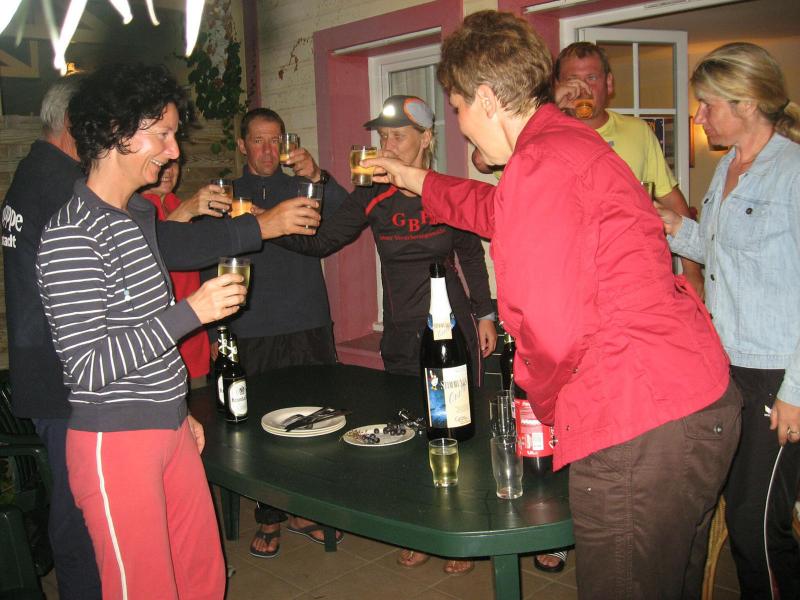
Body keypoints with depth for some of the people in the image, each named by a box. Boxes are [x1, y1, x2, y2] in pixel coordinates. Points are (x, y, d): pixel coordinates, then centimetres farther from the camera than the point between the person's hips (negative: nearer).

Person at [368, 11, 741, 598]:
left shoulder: (541, 164, -17)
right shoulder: (574, 140, 15)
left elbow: (553, 328, -24)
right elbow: (504, 211, 35)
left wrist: (543, 399, -2)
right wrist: (414, 178, 46)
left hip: (640, 433, -10)